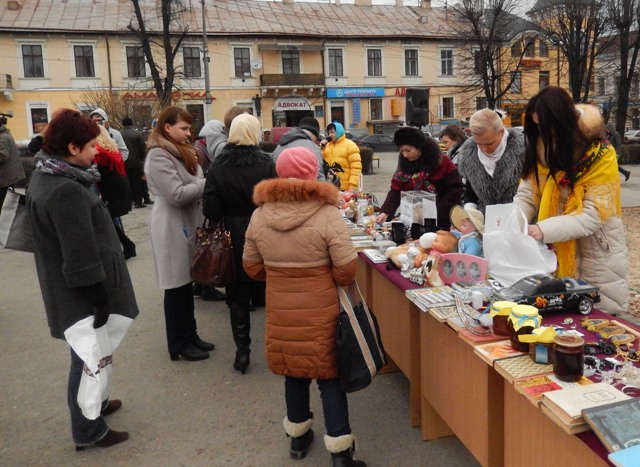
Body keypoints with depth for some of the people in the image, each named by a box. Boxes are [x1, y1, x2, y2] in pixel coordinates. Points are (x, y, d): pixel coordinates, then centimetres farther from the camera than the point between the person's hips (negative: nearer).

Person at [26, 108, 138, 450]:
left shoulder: (44, 176, 6)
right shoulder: (68, 190, -27)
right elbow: (82, 256, -26)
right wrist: (100, 301, -19)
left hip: (65, 288, 10)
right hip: (83, 293, -10)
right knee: (89, 356, 6)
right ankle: (88, 431, 22)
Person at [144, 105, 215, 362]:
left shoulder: (181, 151, 16)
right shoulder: (158, 156, -14)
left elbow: (193, 186, 17)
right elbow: (177, 194, -21)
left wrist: (204, 183, -3)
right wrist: (208, 182, -14)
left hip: (188, 223, 9)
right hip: (172, 227, -9)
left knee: (187, 283, 15)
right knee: (177, 287, 2)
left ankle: (190, 335, 27)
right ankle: (179, 344, 14)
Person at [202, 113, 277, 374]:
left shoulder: (217, 167, -7)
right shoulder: (266, 164, -12)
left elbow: (210, 210, -9)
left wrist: (228, 216, 9)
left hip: (234, 238, 1)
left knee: (238, 295, 14)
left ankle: (242, 351, 17)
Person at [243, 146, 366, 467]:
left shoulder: (260, 215, -6)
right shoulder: (326, 214, -17)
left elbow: (252, 267, 3)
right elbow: (346, 269, -16)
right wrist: (327, 279, 5)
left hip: (281, 311, 4)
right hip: (320, 310, -3)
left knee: (294, 372, 20)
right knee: (329, 376, 10)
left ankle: (298, 436, 38)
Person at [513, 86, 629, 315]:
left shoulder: (600, 155, -18)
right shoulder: (543, 150, -4)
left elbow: (592, 215, -22)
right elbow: (527, 194, -6)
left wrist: (544, 230, -32)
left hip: (596, 257, -4)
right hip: (556, 253, 4)